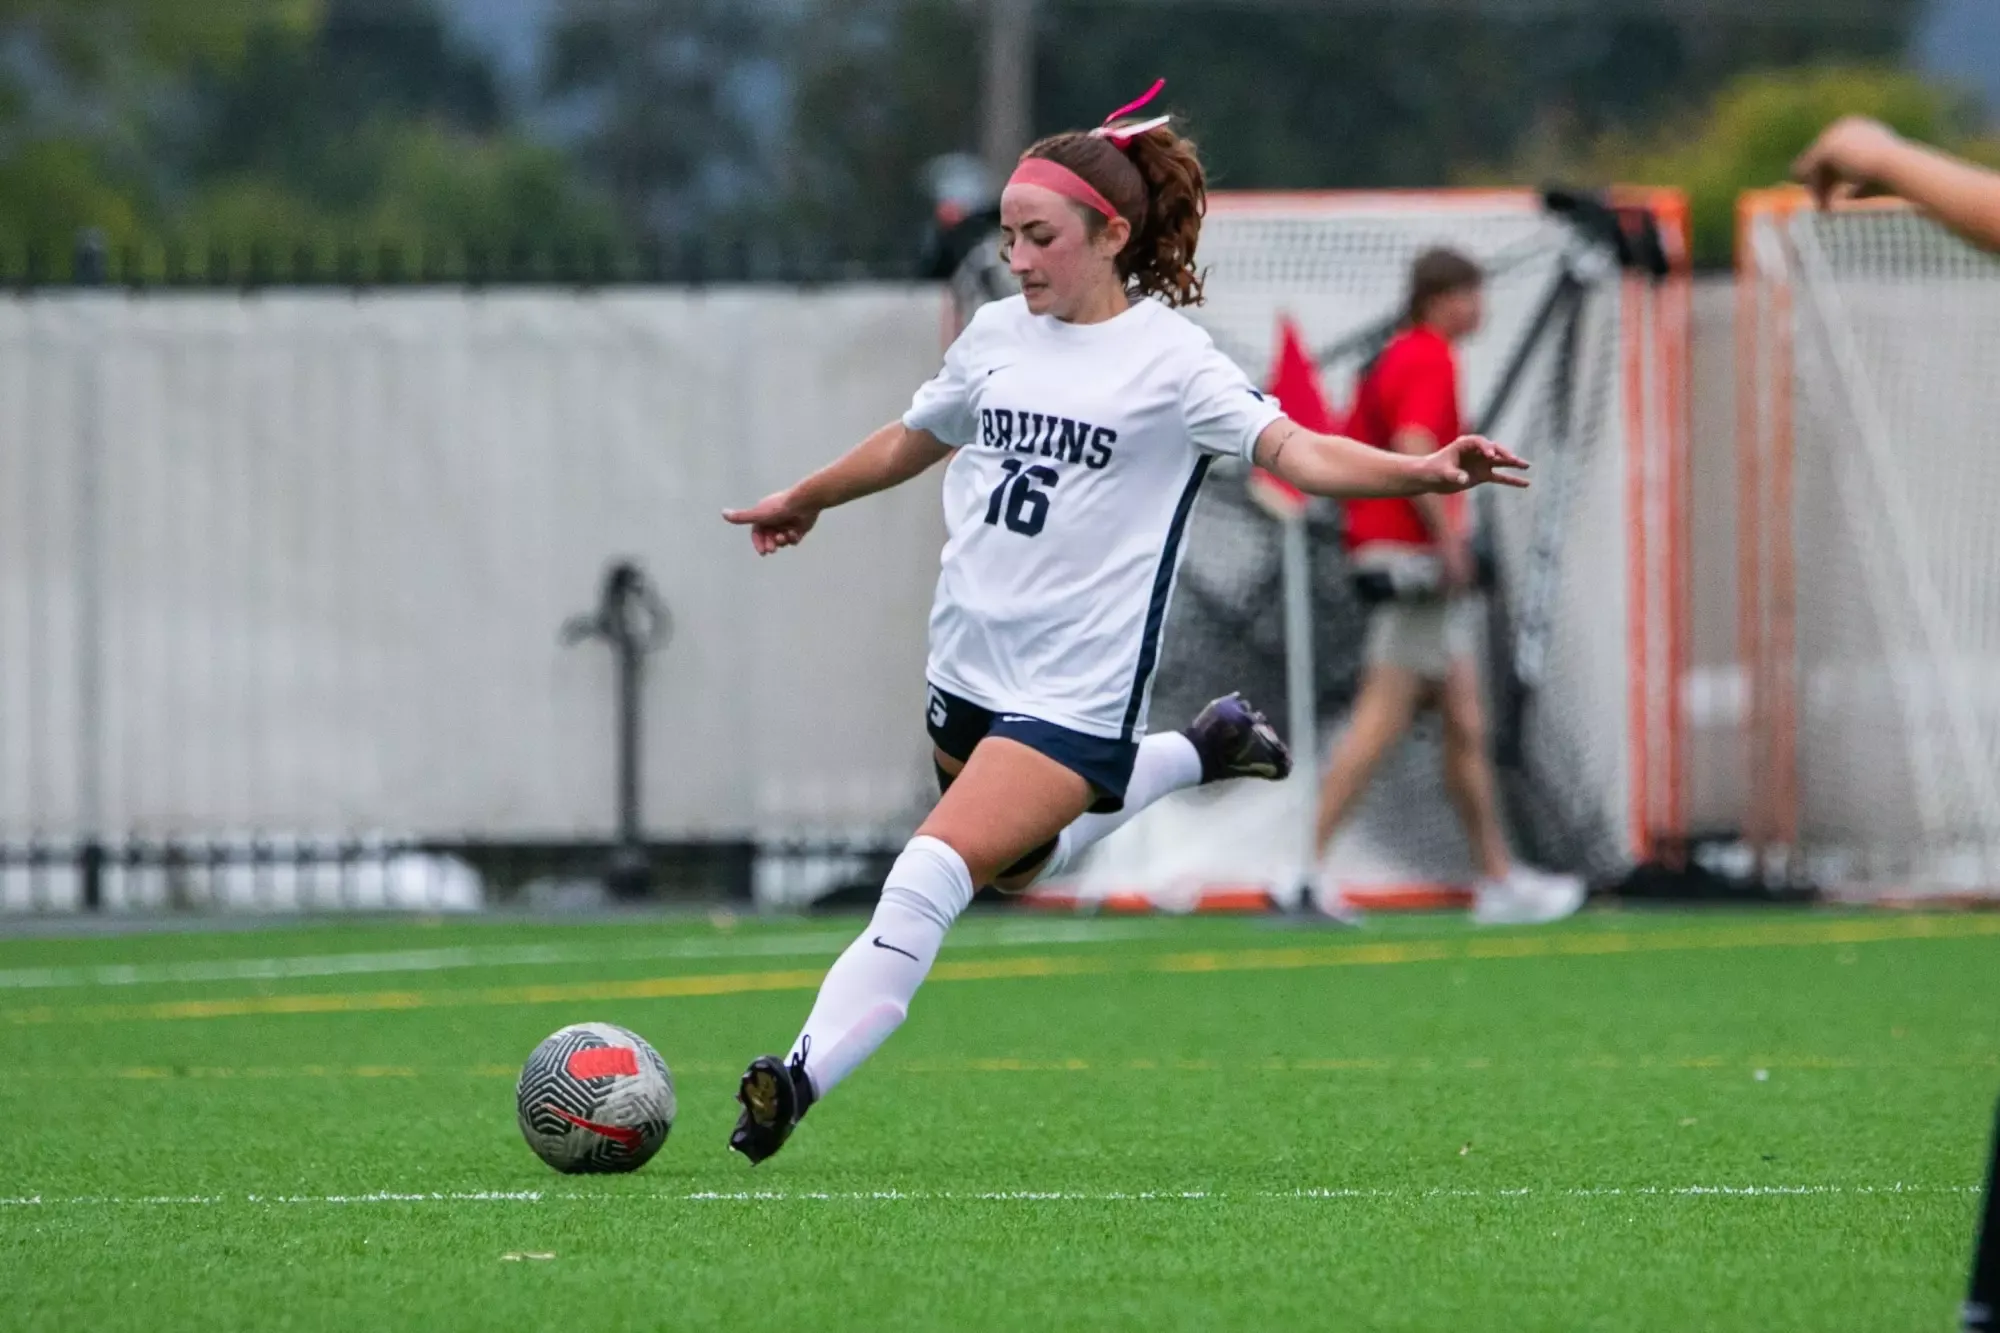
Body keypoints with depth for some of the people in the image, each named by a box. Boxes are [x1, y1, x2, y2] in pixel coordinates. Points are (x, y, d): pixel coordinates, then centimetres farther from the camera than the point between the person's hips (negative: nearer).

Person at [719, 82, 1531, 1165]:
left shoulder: (1167, 358, -10)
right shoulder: (996, 335, 7)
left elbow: (1291, 448, -21)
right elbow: (915, 439, 27)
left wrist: (1419, 471, -39)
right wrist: (804, 500, 42)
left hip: (1075, 691, -7)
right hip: (968, 669, 7)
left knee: (930, 881, -20)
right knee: (1014, 868, 23)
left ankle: (801, 1079, -19)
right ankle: (1192, 756, 41)